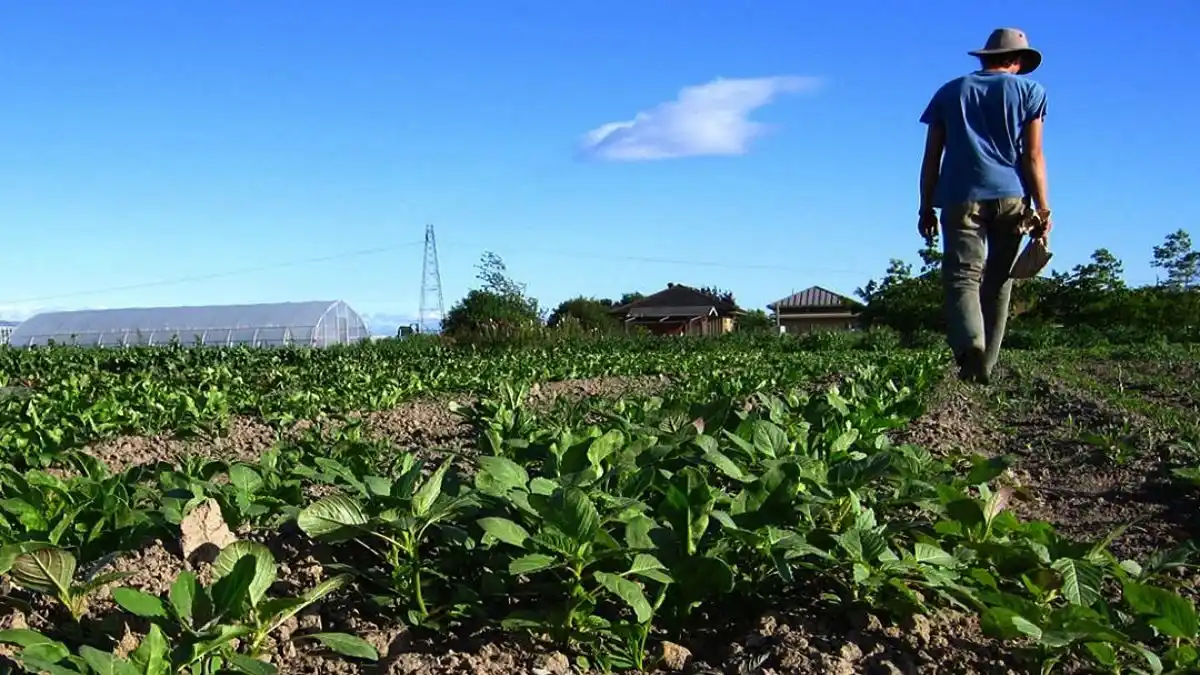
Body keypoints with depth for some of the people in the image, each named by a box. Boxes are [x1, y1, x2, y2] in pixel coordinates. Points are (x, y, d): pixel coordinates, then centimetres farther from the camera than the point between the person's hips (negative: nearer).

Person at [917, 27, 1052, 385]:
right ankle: (985, 364, 6)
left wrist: (926, 208, 15)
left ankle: (969, 342, -35)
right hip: (1011, 196, 0)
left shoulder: (950, 91, 18)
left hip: (962, 196, 0)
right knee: (997, 281, 8)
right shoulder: (1030, 90, 14)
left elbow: (932, 157, 12)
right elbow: (1033, 156, 4)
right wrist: (1043, 210, 3)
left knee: (962, 276, -8)